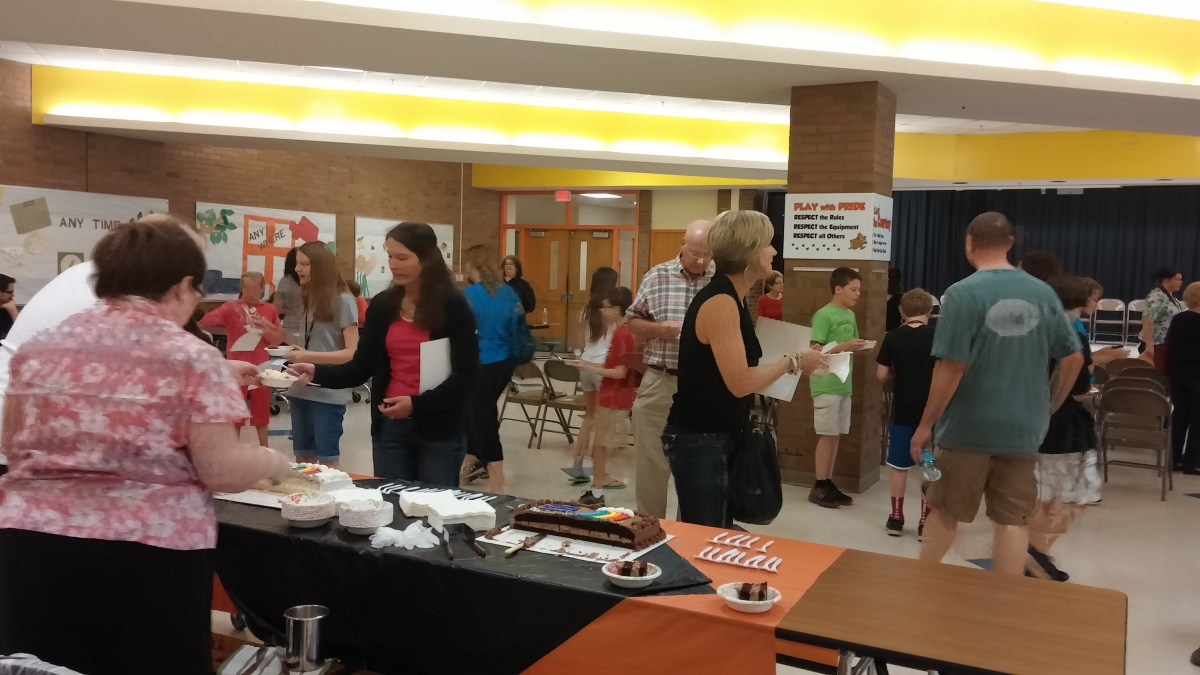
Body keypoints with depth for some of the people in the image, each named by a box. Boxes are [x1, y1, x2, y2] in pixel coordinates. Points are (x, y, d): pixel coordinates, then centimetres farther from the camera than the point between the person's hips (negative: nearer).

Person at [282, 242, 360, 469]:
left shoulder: (343, 301, -10)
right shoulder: (308, 301, 13)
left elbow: (353, 353, -14)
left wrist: (309, 357, -20)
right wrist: (295, 351, 0)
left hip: (328, 394, -7)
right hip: (301, 391, 8)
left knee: (328, 462, 0)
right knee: (303, 461, 13)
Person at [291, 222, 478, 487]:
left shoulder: (452, 305, -7)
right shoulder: (382, 305, 6)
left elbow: (467, 374, -9)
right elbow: (362, 367, 5)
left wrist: (418, 404, -18)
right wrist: (317, 373, -12)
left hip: (439, 428, -4)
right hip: (390, 426, 4)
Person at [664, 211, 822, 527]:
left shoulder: (730, 298, 10)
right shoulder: (720, 302, -20)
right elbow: (740, 382, -24)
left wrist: (788, 360, 2)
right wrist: (792, 363, -13)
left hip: (718, 436, 10)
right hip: (699, 441, -10)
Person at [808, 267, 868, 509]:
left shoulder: (851, 315, 12)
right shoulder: (823, 315, -12)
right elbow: (816, 350, -16)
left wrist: (860, 347, 1)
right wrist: (844, 346, -22)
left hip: (844, 384, 8)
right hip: (826, 384, -8)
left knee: (836, 436, 10)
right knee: (827, 435, -4)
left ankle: (828, 484, 17)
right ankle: (819, 487, 4)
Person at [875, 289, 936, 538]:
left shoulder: (893, 337, -5)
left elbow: (881, 375, -4)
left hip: (903, 410, 1)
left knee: (899, 465, 12)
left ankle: (896, 519, 18)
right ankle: (925, 522, 11)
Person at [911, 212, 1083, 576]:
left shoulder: (964, 293, -15)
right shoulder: (1043, 293, 1)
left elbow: (951, 369, -18)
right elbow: (1073, 359, 5)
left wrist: (926, 424, -9)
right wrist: (1047, 408, 18)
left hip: (968, 429, -3)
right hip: (1022, 429, 4)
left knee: (943, 513, 12)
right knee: (1012, 520, 10)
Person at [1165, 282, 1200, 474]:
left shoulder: (1178, 319, 2)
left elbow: (1168, 346, 7)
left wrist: (1171, 369, 16)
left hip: (1178, 374, 5)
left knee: (1179, 415, 13)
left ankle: (1176, 459, 16)